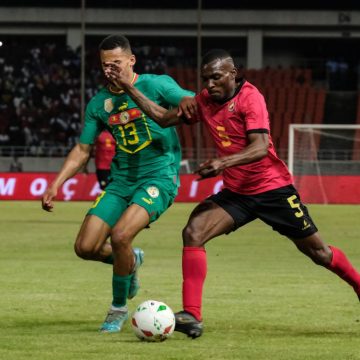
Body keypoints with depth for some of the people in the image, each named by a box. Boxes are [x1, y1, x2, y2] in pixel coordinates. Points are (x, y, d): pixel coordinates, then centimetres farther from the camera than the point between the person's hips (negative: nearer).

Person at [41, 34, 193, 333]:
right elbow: (83, 150, 13)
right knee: (85, 247, -5)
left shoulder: (155, 85, -8)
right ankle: (130, 262, 29)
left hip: (159, 177, -6)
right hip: (121, 181, 6)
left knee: (120, 235, -25)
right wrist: (56, 185, 3)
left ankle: (119, 308, -2)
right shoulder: (99, 104, 7)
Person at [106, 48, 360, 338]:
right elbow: (163, 118, 10)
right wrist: (128, 87, 3)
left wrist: (223, 163, -44)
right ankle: (192, 316, -21)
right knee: (193, 232, -17)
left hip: (273, 188, -5)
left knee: (318, 252, 4)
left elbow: (260, 147, -29)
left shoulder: (249, 97, -17)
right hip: (236, 193, 5)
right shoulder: (205, 102, 3)